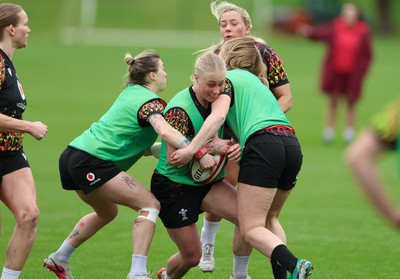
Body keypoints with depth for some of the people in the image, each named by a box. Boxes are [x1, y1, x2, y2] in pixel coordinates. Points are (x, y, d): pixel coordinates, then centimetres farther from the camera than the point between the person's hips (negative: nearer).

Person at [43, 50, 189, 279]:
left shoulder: (131, 92, 16)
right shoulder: (150, 102, -10)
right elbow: (165, 131, -29)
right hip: (91, 163, -10)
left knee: (107, 212, 30)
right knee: (150, 205, -9)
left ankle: (59, 259, 36)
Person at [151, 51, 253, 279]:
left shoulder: (218, 101, -3)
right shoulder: (179, 110, -24)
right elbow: (174, 158, -23)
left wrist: (235, 147, -15)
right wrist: (208, 149, -26)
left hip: (206, 182, 6)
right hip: (173, 186, -6)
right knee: (192, 256, -1)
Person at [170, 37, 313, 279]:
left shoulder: (227, 78, 9)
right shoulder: (256, 81, 34)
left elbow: (219, 115, -9)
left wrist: (192, 149, -15)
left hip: (263, 145, -8)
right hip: (292, 144, 8)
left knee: (251, 229, -6)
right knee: (269, 218, 25)